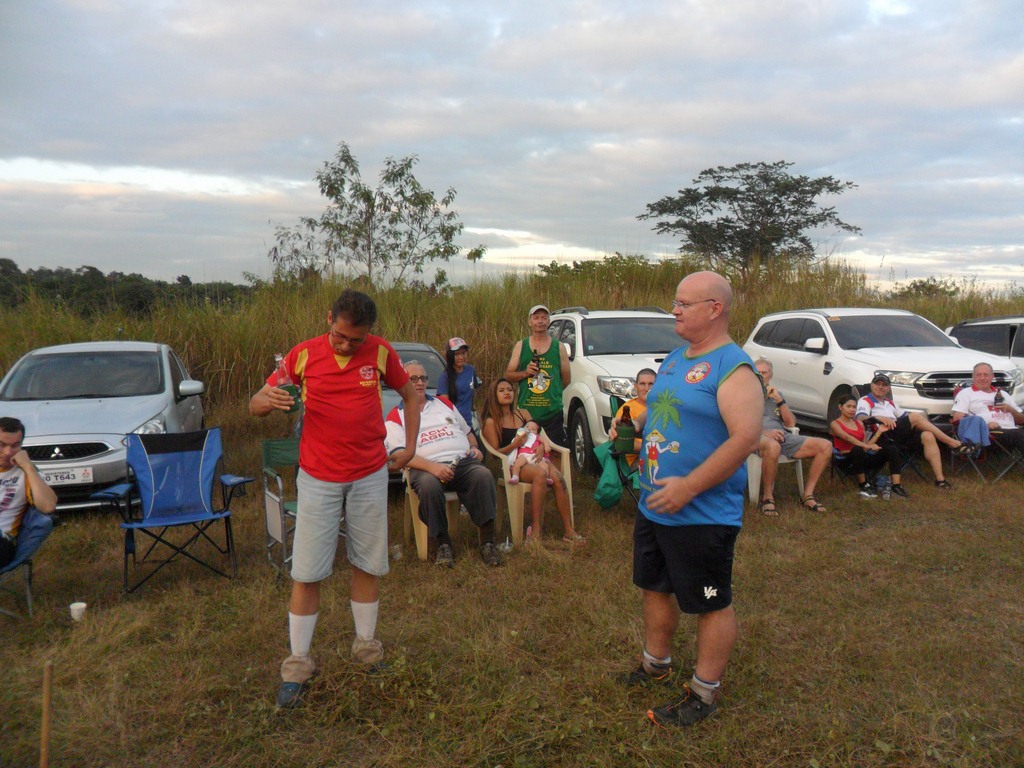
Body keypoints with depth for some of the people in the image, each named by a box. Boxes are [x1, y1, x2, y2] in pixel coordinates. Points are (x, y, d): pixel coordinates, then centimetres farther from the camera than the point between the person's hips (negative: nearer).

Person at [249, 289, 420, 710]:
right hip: (318, 478, -1)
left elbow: (410, 394, 12)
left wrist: (409, 448, 5)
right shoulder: (303, 355, -6)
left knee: (368, 564, 12)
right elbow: (256, 404, 0)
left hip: (369, 476, 1)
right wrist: (269, 401, -25)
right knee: (306, 573, 0)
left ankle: (366, 644, 30)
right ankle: (297, 665, 15)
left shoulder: (381, 353, -4)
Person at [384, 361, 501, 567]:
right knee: (428, 484, -39)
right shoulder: (396, 417, 11)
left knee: (483, 476, -30)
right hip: (426, 468, -3)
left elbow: (468, 431, 33)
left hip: (464, 461, 3)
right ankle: (443, 543, -22)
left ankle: (487, 541, -26)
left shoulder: (444, 403, 26)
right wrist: (433, 467, -20)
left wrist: (474, 447, 8)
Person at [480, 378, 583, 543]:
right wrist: (514, 445, -20)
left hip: (532, 458, 5)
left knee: (558, 478, -26)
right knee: (540, 475, -37)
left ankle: (568, 530, -24)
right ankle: (535, 530, -35)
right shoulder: (491, 422, 2)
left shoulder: (523, 413, 19)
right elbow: (495, 453, -3)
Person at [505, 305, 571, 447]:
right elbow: (508, 375, 7)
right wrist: (525, 372, -9)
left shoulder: (559, 347, 8)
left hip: (553, 413, 0)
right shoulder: (520, 346, 9)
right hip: (525, 412, 1)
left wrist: (551, 393, 9)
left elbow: (566, 380, 14)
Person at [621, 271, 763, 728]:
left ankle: (704, 694, 24)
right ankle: (656, 664, 42)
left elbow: (746, 437, -26)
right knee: (655, 587, 22)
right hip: (653, 506, 9)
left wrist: (688, 487, -26)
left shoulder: (733, 368, -17)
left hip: (702, 516, -9)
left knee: (711, 604, 8)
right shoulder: (675, 358, 11)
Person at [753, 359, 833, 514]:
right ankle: (767, 497, -26)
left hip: (783, 437, 6)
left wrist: (779, 400, 5)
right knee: (773, 446, -43)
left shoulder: (776, 394, 27)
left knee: (826, 446, -11)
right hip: (758, 437, -6)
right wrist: (764, 432, -18)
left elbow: (791, 423, 17)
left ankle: (808, 495, -8)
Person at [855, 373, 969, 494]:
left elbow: (905, 417, 28)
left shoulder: (890, 403, 31)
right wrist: (879, 418, -30)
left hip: (899, 436, 7)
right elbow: (860, 418, -13)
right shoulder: (865, 401, 6)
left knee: (928, 436, -18)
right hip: (882, 436, -7)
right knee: (917, 416, -19)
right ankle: (953, 443, -12)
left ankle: (940, 479, -19)